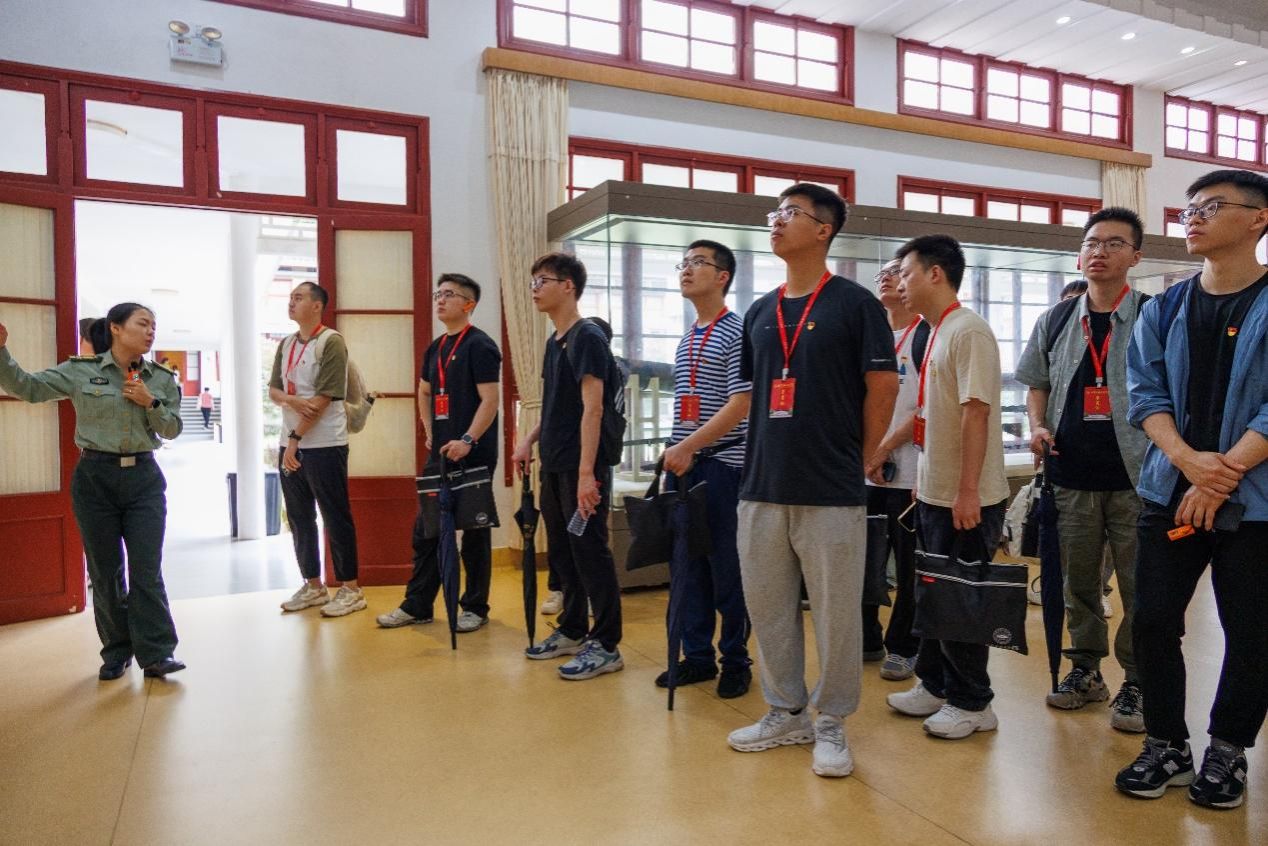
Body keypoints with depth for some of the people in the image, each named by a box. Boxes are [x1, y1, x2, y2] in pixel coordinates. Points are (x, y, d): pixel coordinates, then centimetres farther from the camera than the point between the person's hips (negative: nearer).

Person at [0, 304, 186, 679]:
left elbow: (172, 429, 7)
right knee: (105, 571, 8)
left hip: (144, 478, 1)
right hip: (95, 478, -1)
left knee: (147, 568, -3)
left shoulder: (161, 378, 6)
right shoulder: (80, 371, -1)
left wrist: (151, 403, -11)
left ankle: (156, 652, 2)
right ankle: (116, 652, 20)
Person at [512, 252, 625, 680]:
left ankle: (606, 645, 8)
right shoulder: (554, 341, 14)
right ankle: (572, 631, 29)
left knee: (590, 552, -2)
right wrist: (530, 440, 12)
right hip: (553, 465, 9)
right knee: (563, 550, 15)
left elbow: (592, 408, -19)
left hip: (582, 467, -9)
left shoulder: (587, 337, -12)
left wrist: (586, 472, -23)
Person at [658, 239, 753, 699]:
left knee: (726, 569, 1)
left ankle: (735, 661, 16)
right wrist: (676, 452, 12)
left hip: (722, 465, -7)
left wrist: (689, 446, -18)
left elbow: (740, 405, -16)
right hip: (682, 465, 7)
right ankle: (697, 656, 23)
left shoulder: (737, 333, -8)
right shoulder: (686, 340, 16)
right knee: (687, 564, 11)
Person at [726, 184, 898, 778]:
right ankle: (786, 712, 30)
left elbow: (882, 389, -3)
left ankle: (831, 724, 22)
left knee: (835, 612, 4)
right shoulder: (759, 314, 13)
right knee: (767, 606, 13)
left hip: (831, 493, -6)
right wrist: (765, 459, 12)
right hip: (762, 489, 6)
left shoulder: (854, 303, -3)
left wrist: (853, 462, 2)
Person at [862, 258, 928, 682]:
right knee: (864, 561, 10)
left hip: (908, 470, -5)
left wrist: (884, 449, -13)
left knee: (909, 566, 4)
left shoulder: (926, 335, -3)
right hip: (867, 470, 5)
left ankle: (903, 648, 17)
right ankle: (868, 640, 24)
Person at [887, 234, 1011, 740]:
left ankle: (971, 703, 18)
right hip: (934, 493, 9)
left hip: (965, 499, -9)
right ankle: (935, 685, 31)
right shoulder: (936, 333, 14)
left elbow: (977, 413, -21)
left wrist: (967, 491, -24)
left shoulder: (967, 332, -15)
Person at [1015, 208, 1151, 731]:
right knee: (1078, 580, 13)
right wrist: (1038, 426, 0)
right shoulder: (1055, 321, 10)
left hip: (1136, 475, -3)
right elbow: (1036, 383, 18)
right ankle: (1086, 669, 29)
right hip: (1071, 474, 3)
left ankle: (1137, 682, 19)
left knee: (1140, 585, 4)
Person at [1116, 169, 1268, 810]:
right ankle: (1166, 747, 21)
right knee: (1154, 620, 4)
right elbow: (1145, 393, 1)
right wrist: (1187, 459, -14)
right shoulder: (1163, 310, 8)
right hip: (1169, 493, 3)